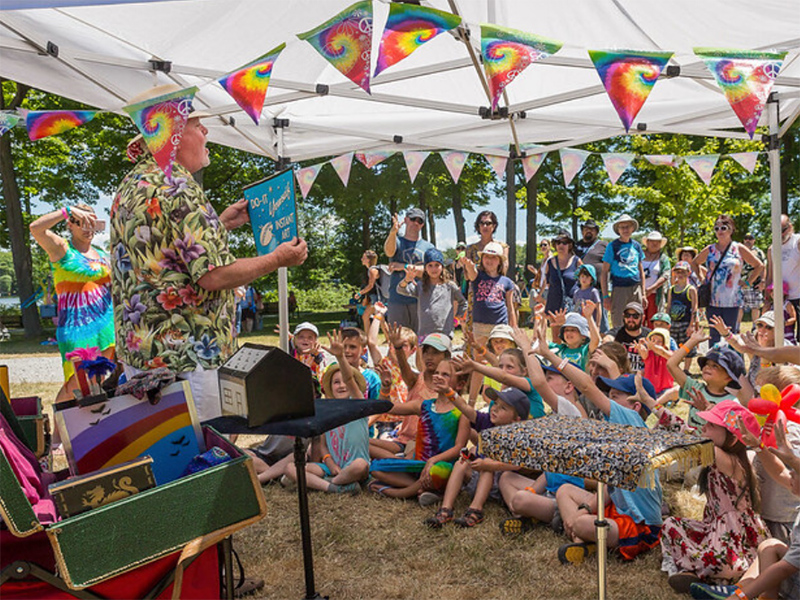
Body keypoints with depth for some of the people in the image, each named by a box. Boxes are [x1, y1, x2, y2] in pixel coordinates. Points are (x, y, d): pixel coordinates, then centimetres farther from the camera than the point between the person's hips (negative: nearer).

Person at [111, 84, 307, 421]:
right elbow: (213, 276, -22)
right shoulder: (177, 188, -18)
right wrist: (278, 259, -10)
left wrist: (220, 223, 20)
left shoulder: (131, 185, 13)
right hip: (187, 356, -10)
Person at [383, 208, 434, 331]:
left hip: (421, 299, 1)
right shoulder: (397, 241, 9)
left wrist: (404, 267, -7)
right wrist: (393, 233, -36)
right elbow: (389, 251, -16)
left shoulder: (428, 247, 13)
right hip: (397, 299, -1)